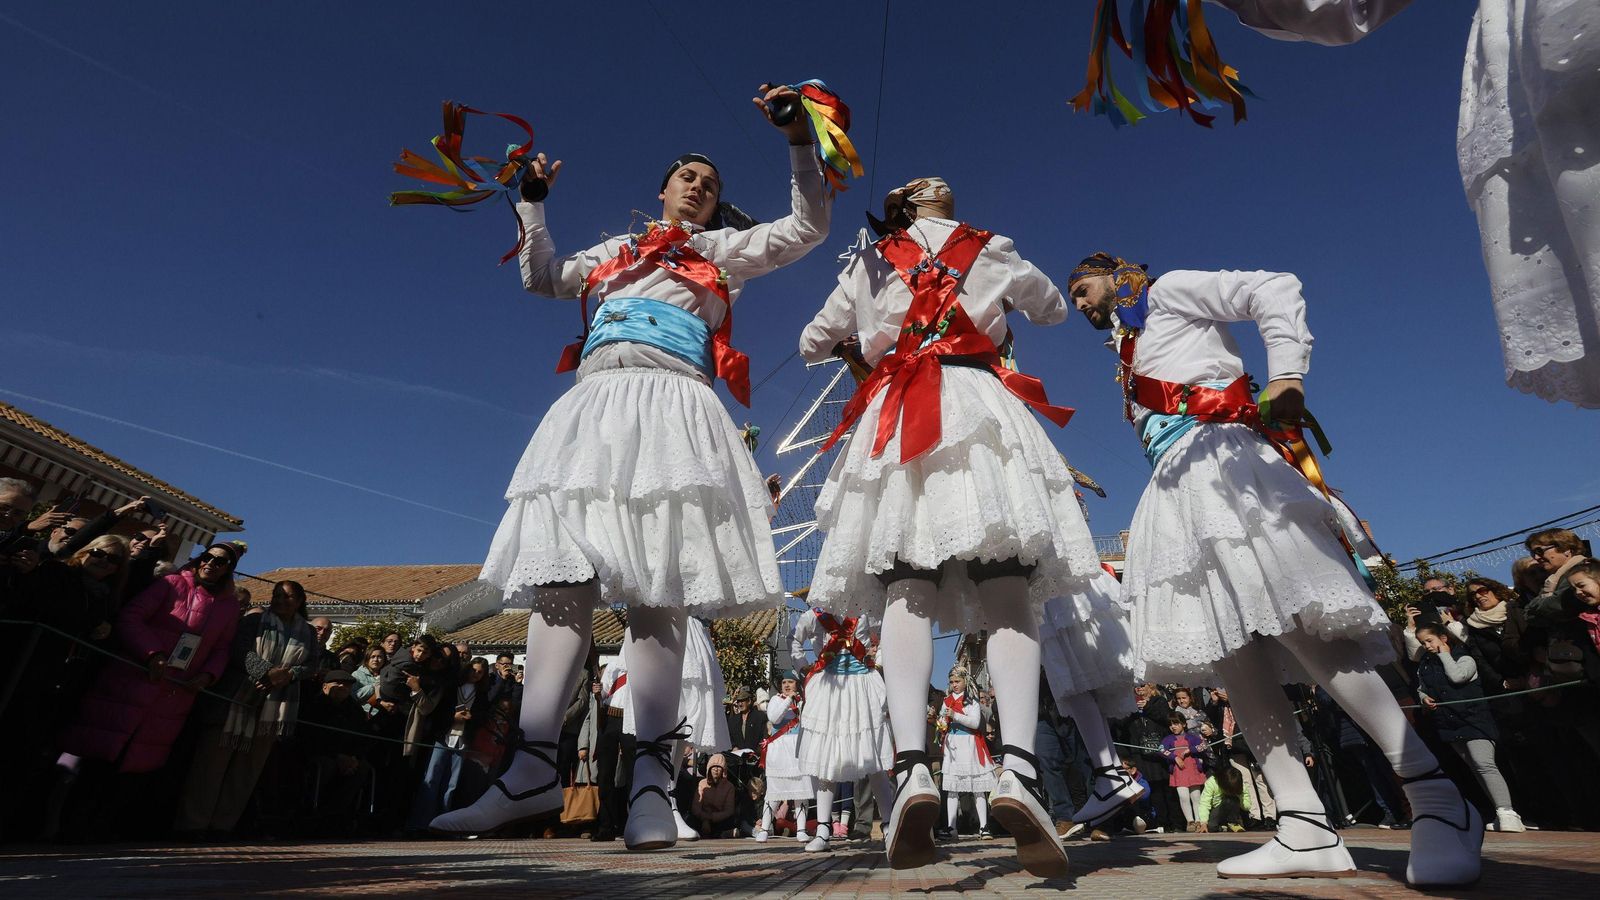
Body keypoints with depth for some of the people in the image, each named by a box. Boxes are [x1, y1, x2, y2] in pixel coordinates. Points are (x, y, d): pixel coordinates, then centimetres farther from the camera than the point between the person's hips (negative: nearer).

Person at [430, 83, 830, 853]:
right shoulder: (616, 250, 33)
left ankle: (650, 776, -14)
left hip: (669, 403, -3)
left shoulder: (725, 249, 25)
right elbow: (541, 278, 36)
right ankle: (534, 767, -9)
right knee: (560, 574, -9)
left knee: (653, 590, -15)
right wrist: (532, 202, 35)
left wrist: (799, 141, 10)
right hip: (592, 402, 4)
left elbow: (808, 226, 18)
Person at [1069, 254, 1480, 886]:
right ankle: (1306, 830, -5)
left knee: (1299, 631, -20)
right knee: (1234, 659, -4)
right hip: (1177, 491, 8)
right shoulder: (1128, 352, 34)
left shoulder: (1167, 291, 13)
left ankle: (1434, 795, -11)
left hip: (1221, 466, -7)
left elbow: (1275, 290, 0)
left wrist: (1286, 373, -13)